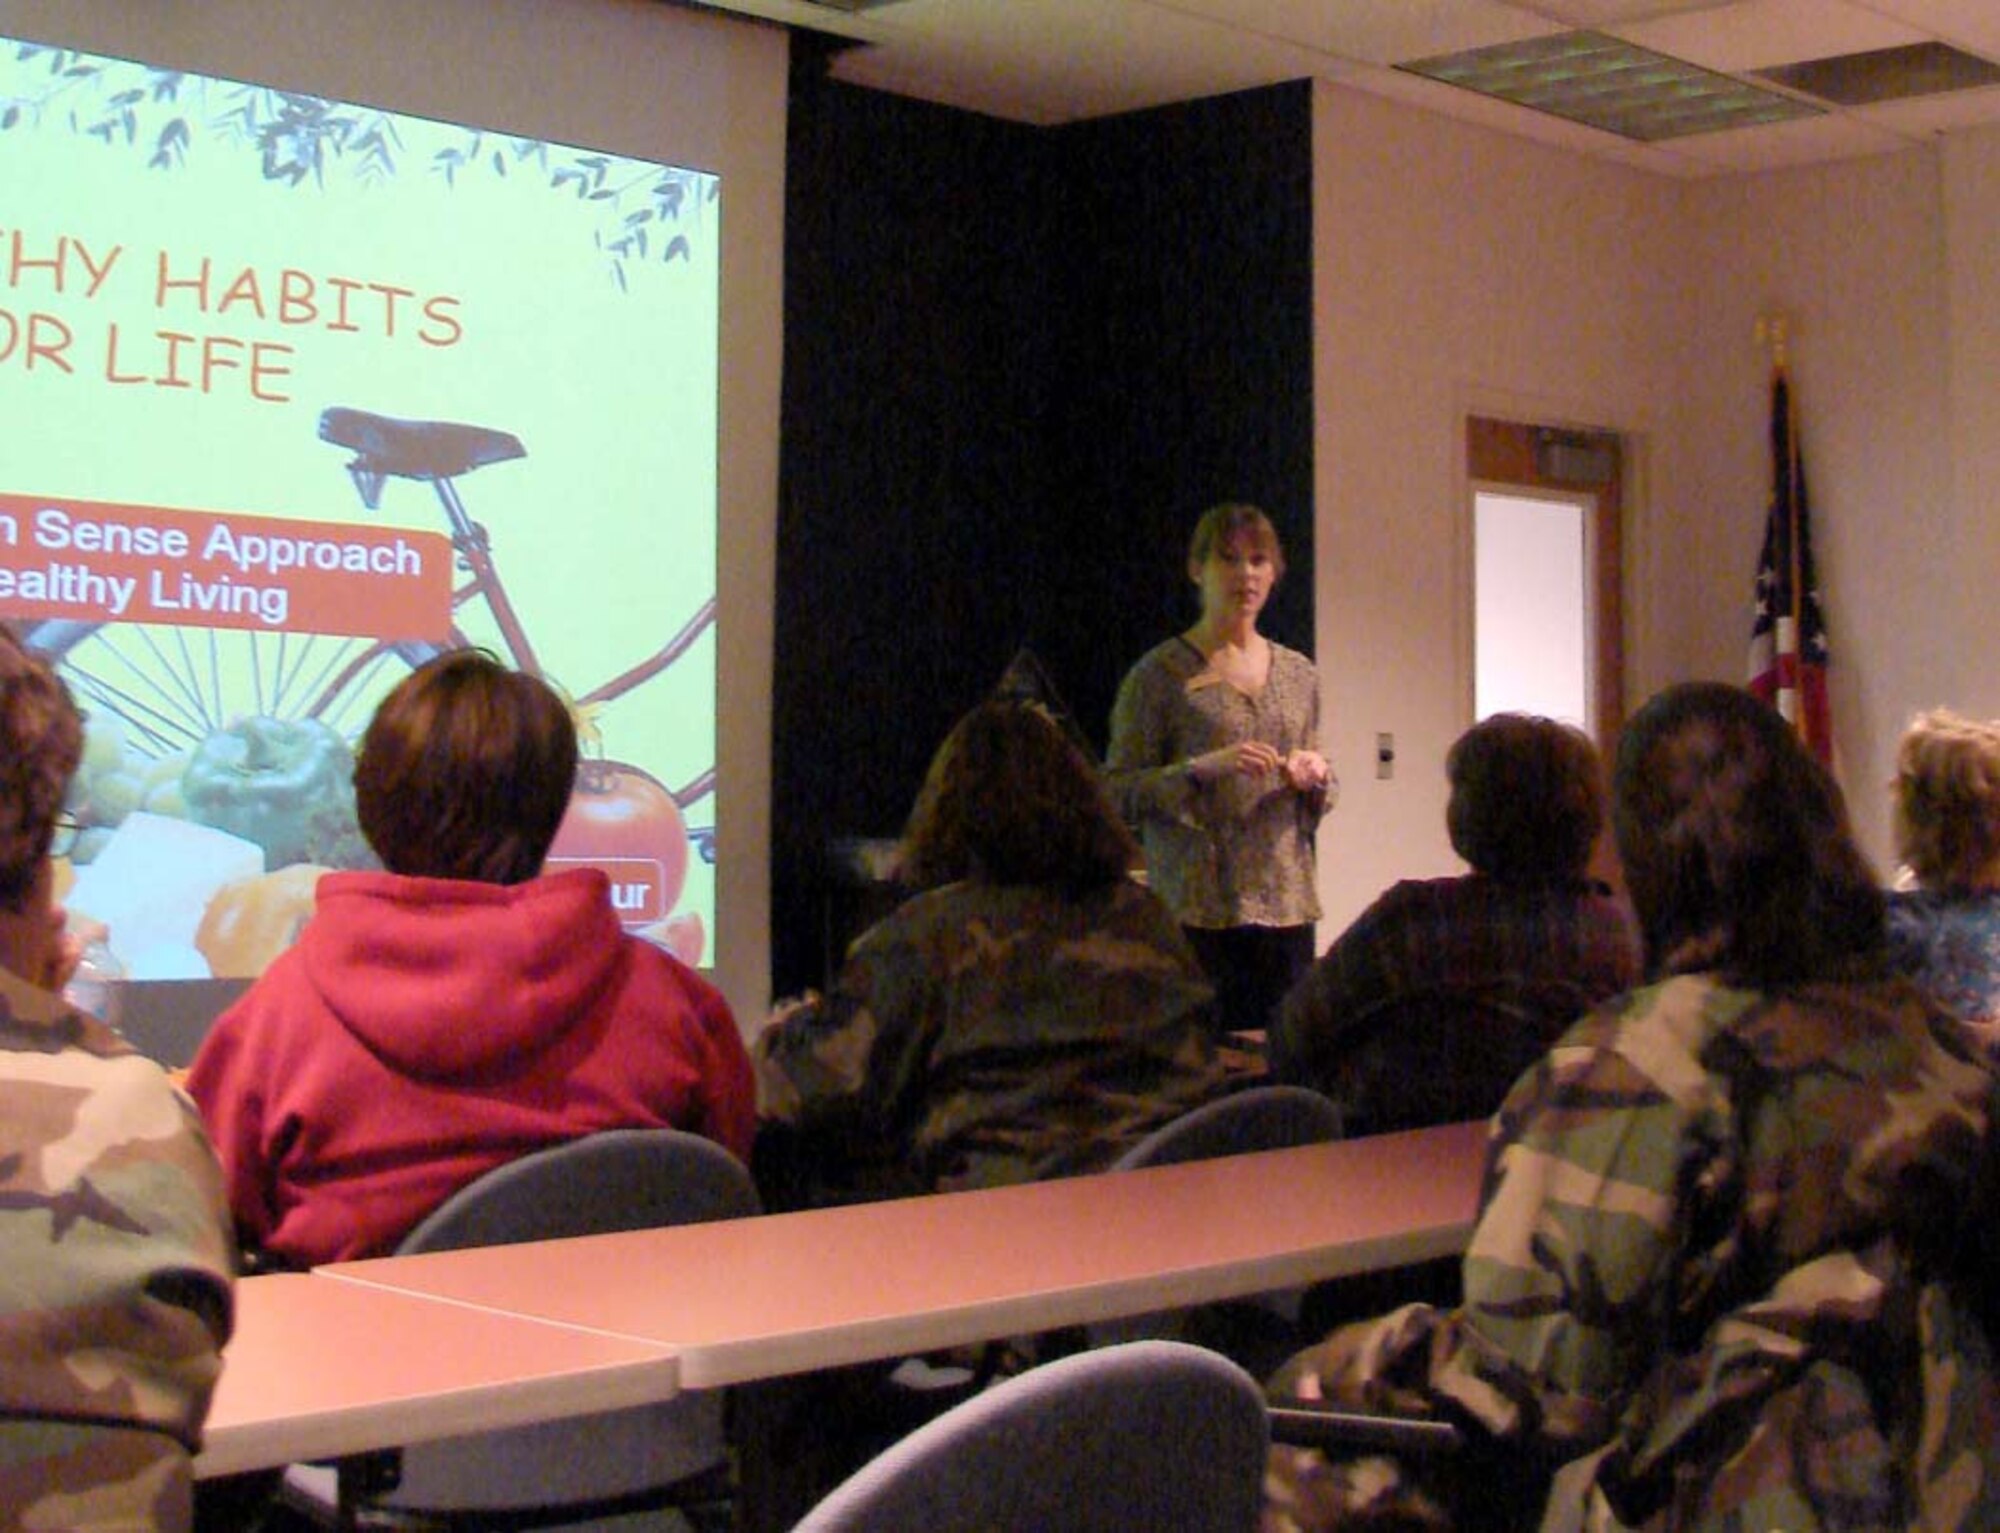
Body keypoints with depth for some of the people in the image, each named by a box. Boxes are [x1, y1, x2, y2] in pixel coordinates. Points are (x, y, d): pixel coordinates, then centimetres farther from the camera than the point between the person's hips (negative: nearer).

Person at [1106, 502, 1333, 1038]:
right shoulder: (1160, 674, -2)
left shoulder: (1298, 674, 14)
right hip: (1197, 909, -4)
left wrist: (1316, 778, 0)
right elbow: (1120, 795, -6)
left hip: (1287, 906, 5)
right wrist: (1202, 768, -18)